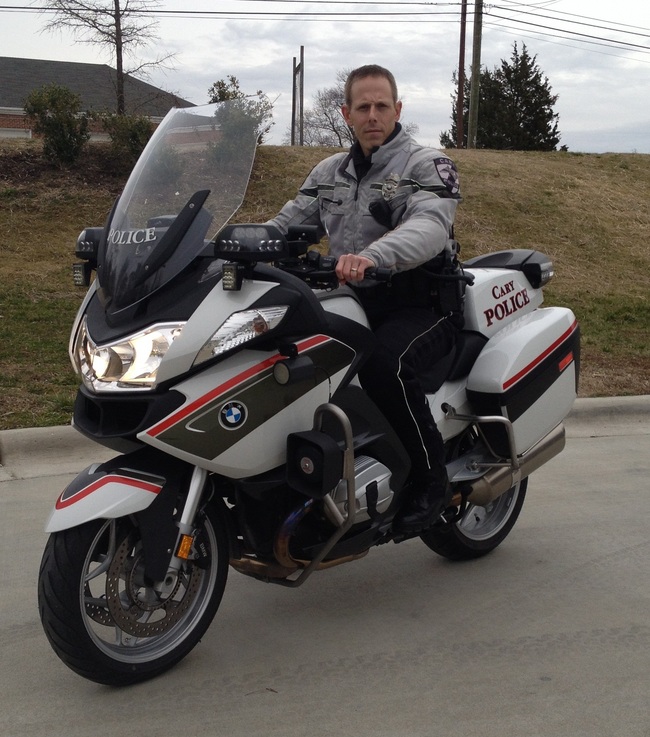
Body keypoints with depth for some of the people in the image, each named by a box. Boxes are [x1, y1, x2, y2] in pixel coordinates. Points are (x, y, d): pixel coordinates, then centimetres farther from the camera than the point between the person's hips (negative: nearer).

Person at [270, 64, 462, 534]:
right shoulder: (329, 173, 17)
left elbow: (430, 226, -24)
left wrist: (371, 256, -44)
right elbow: (286, 225, 11)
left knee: (385, 363, -37)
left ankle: (432, 480, -16)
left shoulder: (427, 165, -3)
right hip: (356, 303, 6)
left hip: (423, 306, -6)